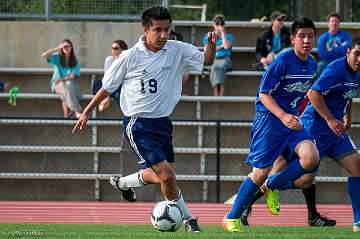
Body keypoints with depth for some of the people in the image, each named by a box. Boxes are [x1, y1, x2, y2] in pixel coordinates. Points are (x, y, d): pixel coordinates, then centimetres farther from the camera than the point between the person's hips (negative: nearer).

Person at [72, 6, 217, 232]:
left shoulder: (178, 50, -1)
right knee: (166, 175, -14)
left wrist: (212, 43, -20)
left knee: (161, 175, 15)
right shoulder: (130, 57, -10)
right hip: (138, 124, -5)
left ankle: (123, 182, 44)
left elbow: (206, 60, 2)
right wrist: (87, 112, 8)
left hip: (163, 122, 6)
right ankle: (188, 218, 6)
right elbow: (108, 86, 2)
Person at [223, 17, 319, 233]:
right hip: (269, 119, -6)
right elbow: (264, 94, -16)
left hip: (292, 120, 6)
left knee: (311, 158, -19)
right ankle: (231, 219, 13)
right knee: (260, 173, -5)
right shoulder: (282, 62, -16)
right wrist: (283, 116, -28)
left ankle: (272, 186, 8)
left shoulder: (311, 65, 6)